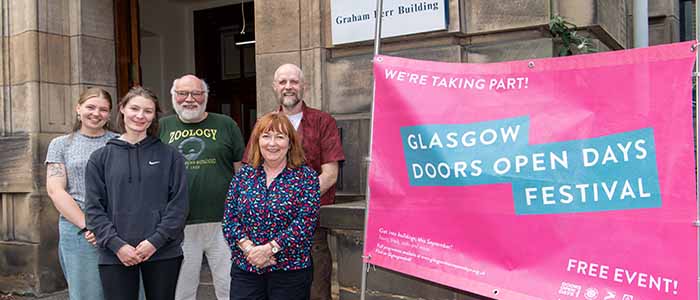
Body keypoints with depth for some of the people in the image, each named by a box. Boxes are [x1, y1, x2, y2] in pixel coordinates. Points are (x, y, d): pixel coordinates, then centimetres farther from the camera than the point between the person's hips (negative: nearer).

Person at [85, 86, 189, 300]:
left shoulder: (170, 156, 4)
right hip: (115, 255, 0)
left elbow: (178, 204, -2)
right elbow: (94, 208, 2)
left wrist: (156, 240, -12)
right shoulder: (100, 158, 7)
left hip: (163, 252, 0)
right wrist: (116, 244, -10)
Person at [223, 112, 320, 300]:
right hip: (245, 269, 3)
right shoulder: (243, 174, 7)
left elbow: (306, 222, -11)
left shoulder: (306, 177, -3)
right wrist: (248, 248, -12)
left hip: (290, 271, -2)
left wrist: (270, 248, -17)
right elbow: (230, 218, 4)